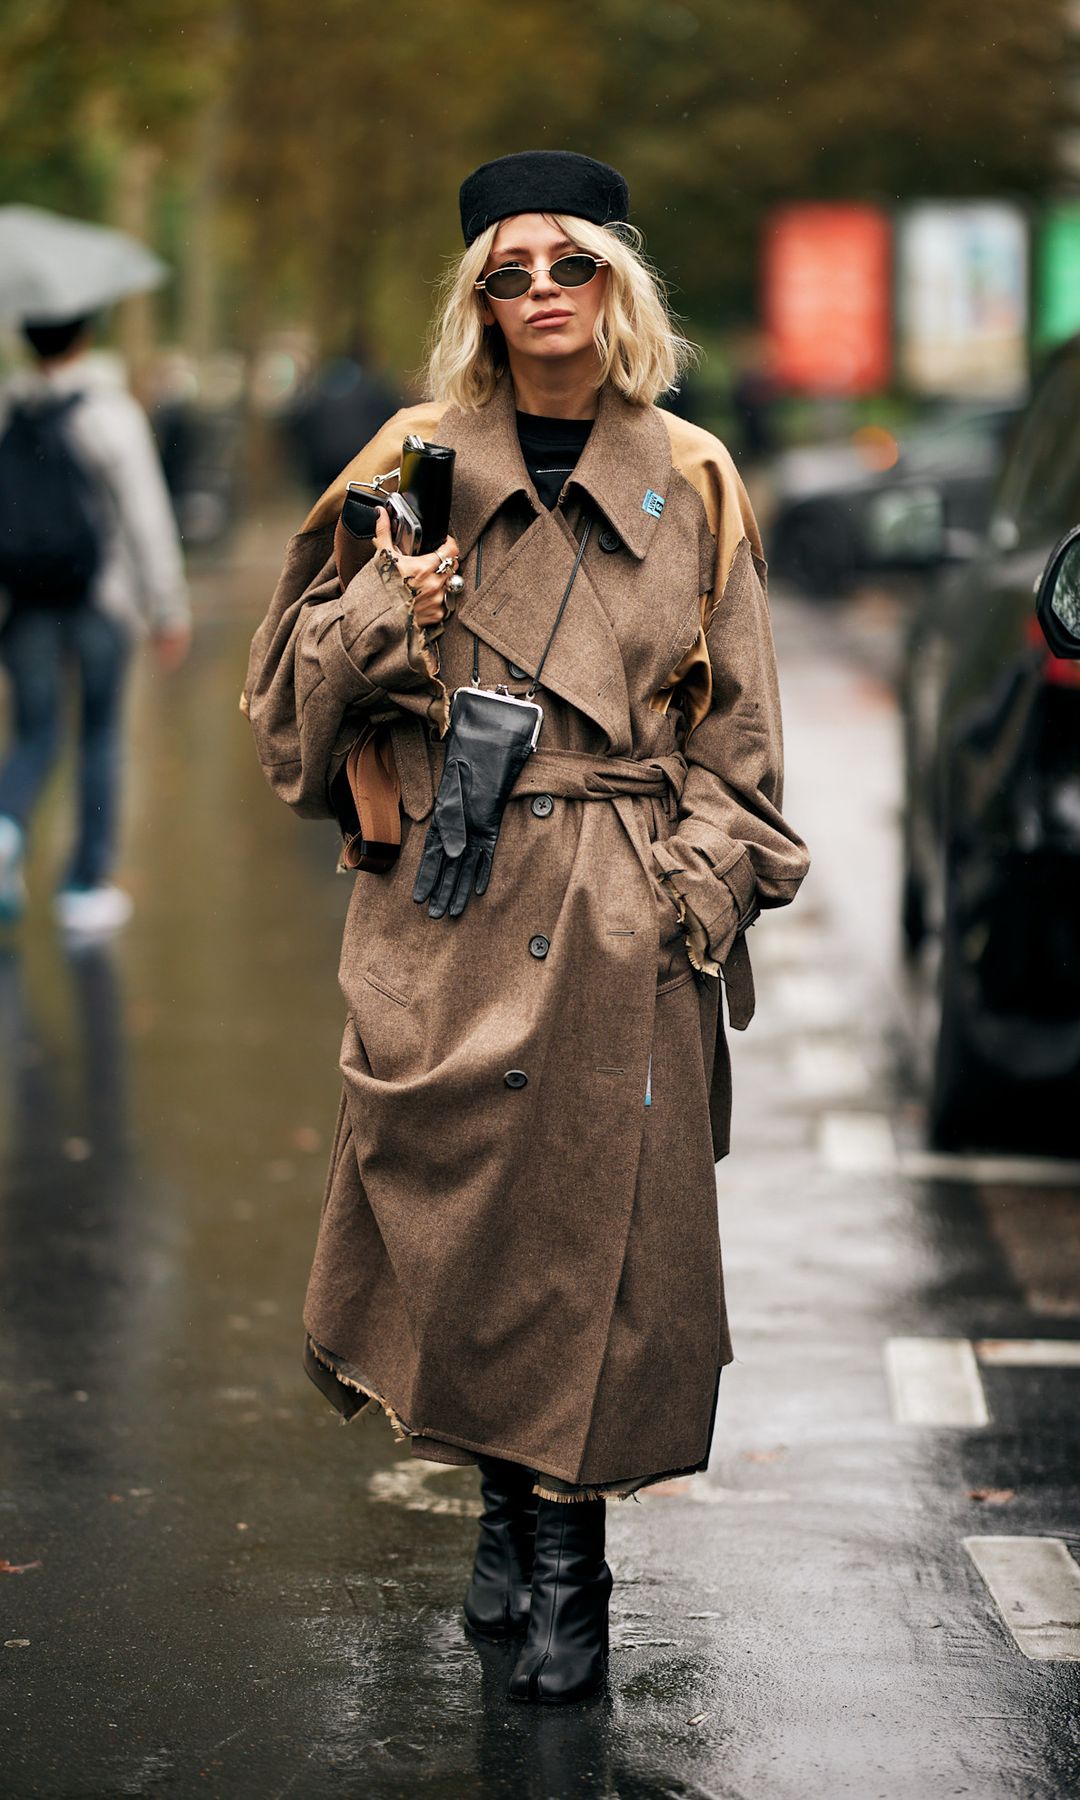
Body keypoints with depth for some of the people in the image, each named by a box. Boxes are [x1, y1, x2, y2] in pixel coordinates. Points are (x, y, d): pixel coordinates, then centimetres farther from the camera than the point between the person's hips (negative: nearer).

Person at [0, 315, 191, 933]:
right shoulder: (111, 413, -11)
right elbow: (147, 519, -12)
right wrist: (170, 610, -6)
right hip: (103, 596, -2)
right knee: (101, 735, 11)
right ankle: (87, 887, 12)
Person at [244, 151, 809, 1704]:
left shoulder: (693, 489, 5)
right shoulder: (415, 470, 6)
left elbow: (734, 735, 8)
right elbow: (301, 685, 8)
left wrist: (692, 886, -3)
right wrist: (389, 612, -11)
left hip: (621, 925, -1)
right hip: (447, 905, 1)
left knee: (594, 1218, -1)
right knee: (453, 1200, 2)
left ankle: (562, 1548, 12)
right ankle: (521, 1517, 24)